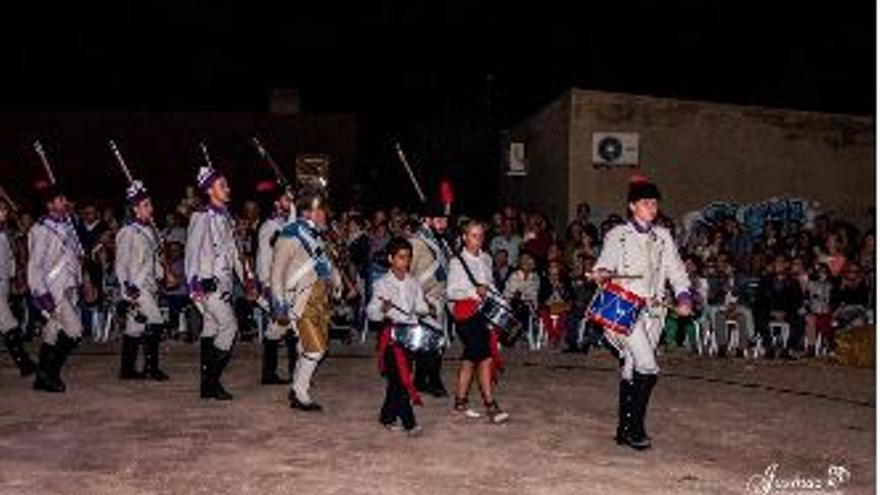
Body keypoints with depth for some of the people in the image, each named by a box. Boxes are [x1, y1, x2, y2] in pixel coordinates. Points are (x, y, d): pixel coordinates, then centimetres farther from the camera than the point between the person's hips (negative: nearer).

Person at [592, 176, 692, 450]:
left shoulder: (663, 237, 15)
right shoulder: (617, 235, 2)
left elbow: (676, 270, 10)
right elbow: (603, 266, -7)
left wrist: (683, 298, -6)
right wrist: (602, 274, -31)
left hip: (652, 311, 5)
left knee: (632, 370, 9)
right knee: (648, 368, -16)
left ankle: (624, 429, 18)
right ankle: (635, 427, -4)